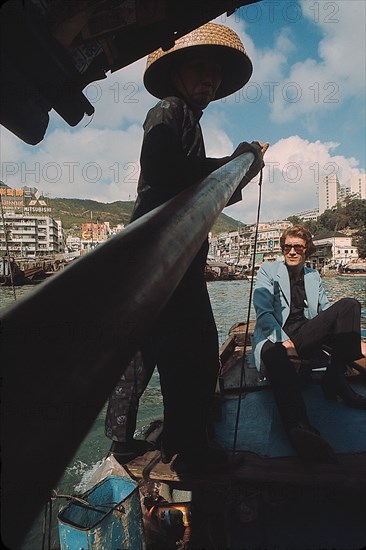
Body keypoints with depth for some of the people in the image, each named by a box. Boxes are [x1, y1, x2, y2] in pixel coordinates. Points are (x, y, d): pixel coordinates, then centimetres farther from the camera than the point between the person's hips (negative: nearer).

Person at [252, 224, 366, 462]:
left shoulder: (313, 276, 23)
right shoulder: (268, 270, 8)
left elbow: (327, 310, 18)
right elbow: (263, 312, -4)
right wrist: (284, 341, -20)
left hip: (309, 333, 4)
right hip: (276, 336, -4)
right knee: (274, 354, -41)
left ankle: (335, 378, -19)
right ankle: (299, 428, -52)